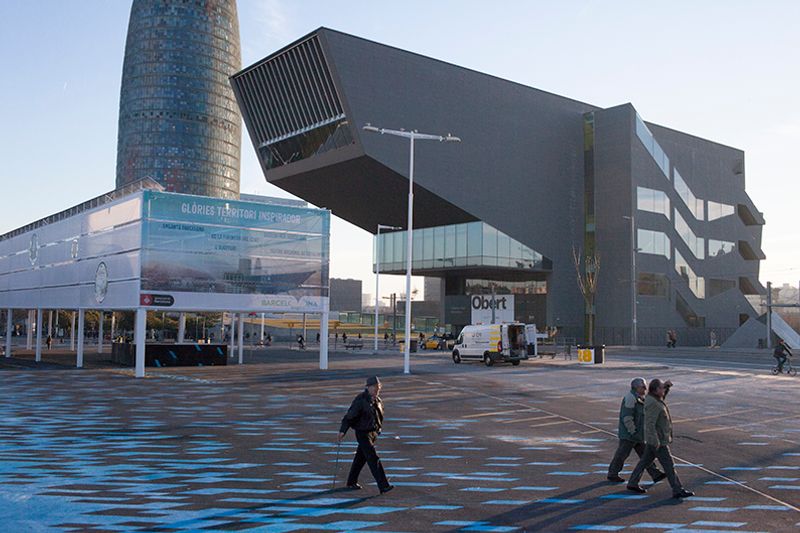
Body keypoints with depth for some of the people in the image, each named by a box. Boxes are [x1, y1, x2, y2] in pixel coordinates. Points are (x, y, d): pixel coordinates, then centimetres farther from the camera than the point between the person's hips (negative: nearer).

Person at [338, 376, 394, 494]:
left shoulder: (377, 400, 7)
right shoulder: (361, 400, -17)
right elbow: (350, 416, -18)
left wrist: (378, 429, 22)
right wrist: (342, 431, -23)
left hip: (373, 432, 8)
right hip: (363, 433, -8)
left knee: (361, 458, 18)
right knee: (373, 459, -12)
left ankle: (351, 482, 32)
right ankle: (383, 486, -14)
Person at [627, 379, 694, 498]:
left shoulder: (652, 397, 4)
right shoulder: (652, 404, -24)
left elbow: (662, 395, 27)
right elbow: (650, 424, -27)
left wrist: (667, 385, 7)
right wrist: (656, 442, -28)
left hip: (655, 439, 10)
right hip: (657, 440, -10)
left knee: (645, 461, 15)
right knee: (669, 464, -4)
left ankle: (632, 483, 22)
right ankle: (678, 490, 1)